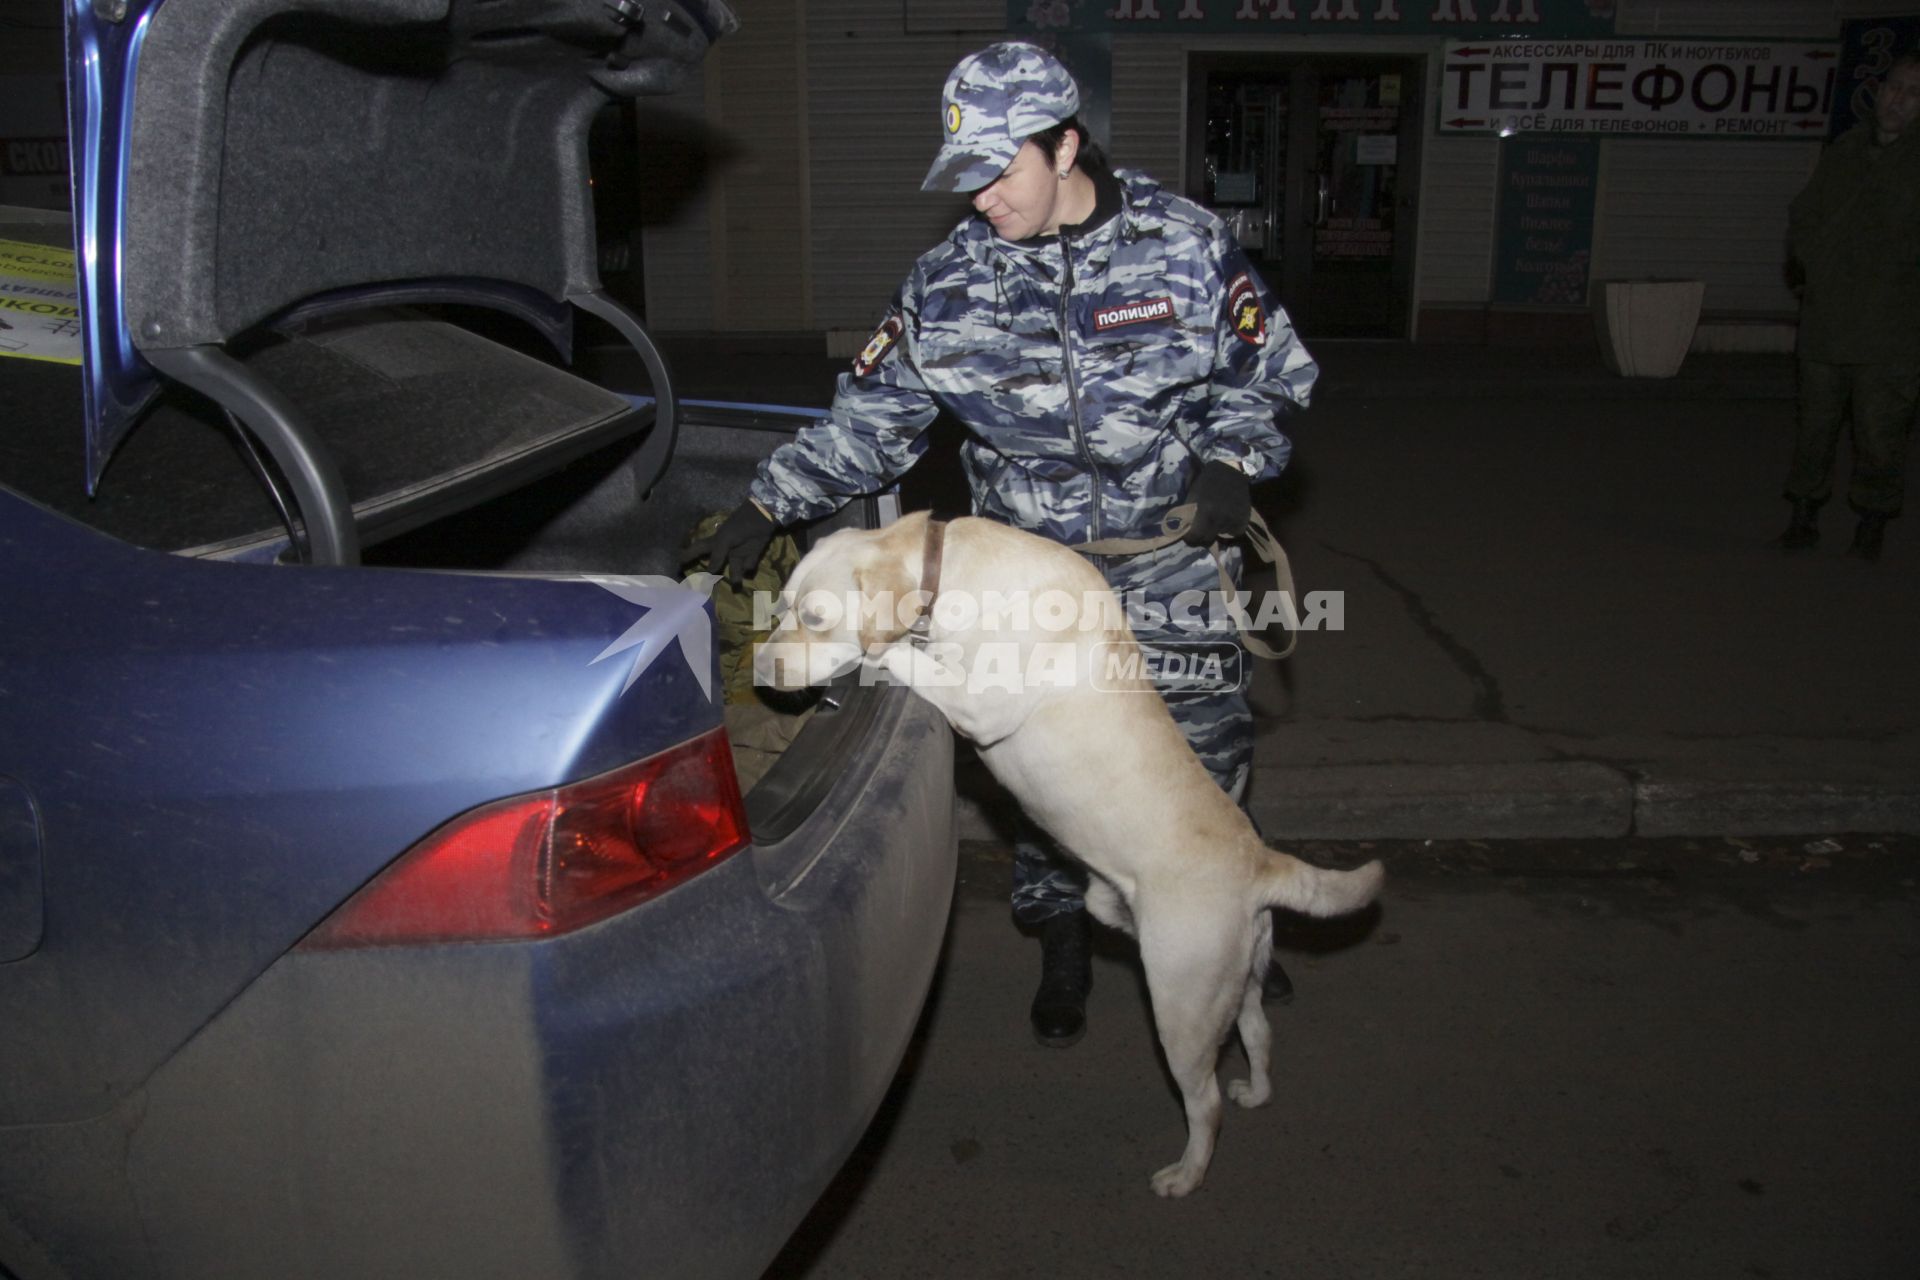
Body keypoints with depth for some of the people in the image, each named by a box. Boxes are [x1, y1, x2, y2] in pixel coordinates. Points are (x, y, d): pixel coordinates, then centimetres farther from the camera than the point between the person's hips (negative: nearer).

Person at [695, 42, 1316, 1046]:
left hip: (1174, 560, 0)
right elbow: (870, 418, 1)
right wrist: (767, 504, -6)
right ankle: (1062, 940, 31)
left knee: (1209, 755, 10)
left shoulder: (1186, 246, -7)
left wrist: (1232, 460, -14)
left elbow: (1265, 376, 4)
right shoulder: (950, 280, -3)